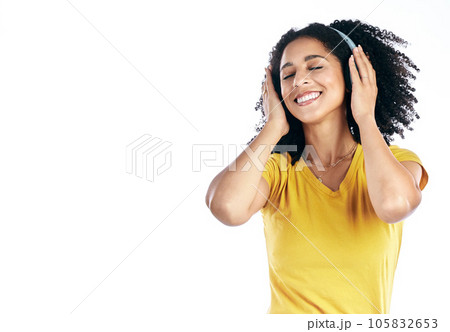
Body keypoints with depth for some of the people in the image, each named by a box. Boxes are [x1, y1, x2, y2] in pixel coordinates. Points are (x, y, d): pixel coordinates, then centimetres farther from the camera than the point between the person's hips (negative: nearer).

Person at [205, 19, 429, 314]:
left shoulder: (398, 161, 0)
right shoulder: (276, 169, 0)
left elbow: (393, 203, -23)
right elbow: (228, 208, -21)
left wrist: (365, 118, -8)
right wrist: (272, 128, -7)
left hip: (367, 312, 1)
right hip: (286, 309, 0)